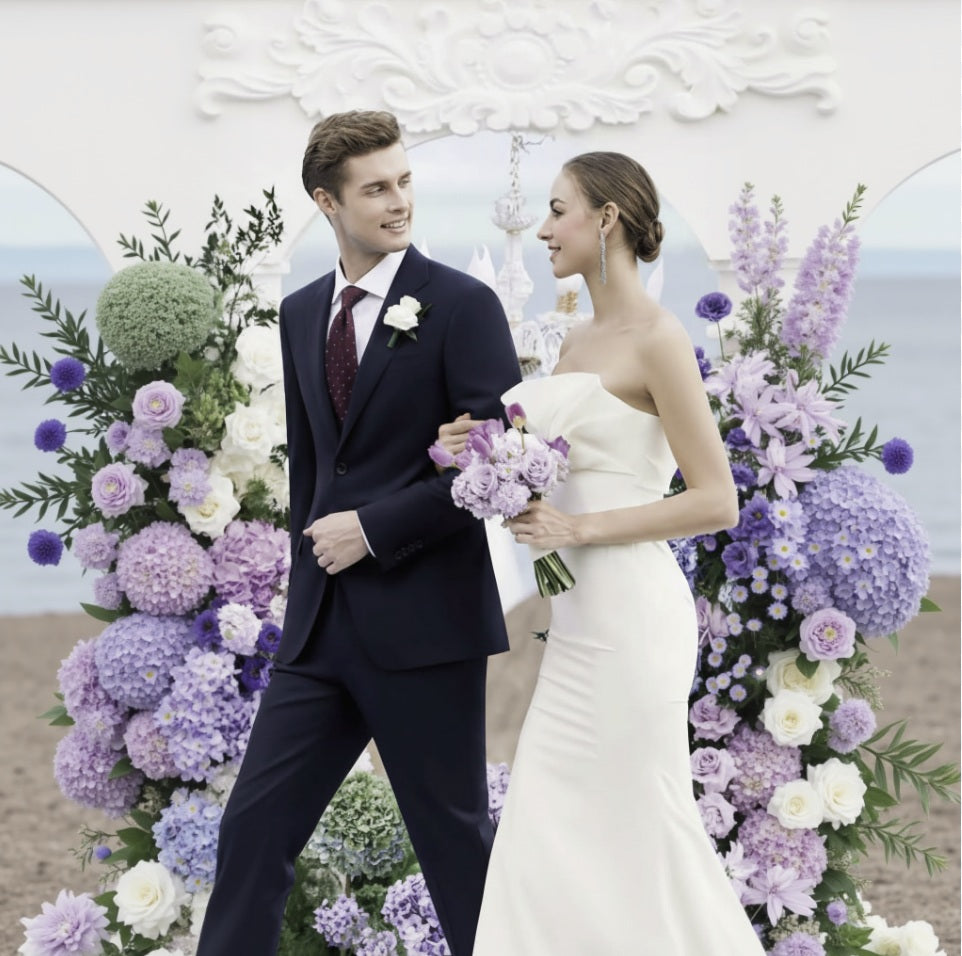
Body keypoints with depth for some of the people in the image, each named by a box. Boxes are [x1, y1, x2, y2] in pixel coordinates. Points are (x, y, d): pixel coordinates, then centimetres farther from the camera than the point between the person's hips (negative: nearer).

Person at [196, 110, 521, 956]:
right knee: (254, 826, 4)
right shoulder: (301, 314, 12)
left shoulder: (462, 306, -8)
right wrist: (312, 557, 16)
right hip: (323, 625, 6)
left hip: (425, 624, -6)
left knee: (456, 840, 4)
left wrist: (374, 529, -14)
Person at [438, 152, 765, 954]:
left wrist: (577, 529, -18)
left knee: (641, 834, -2)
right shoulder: (580, 344, 15)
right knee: (548, 836, 7)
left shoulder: (657, 340, -11)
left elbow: (716, 502, -15)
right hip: (582, 618, 9)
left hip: (631, 615, -9)